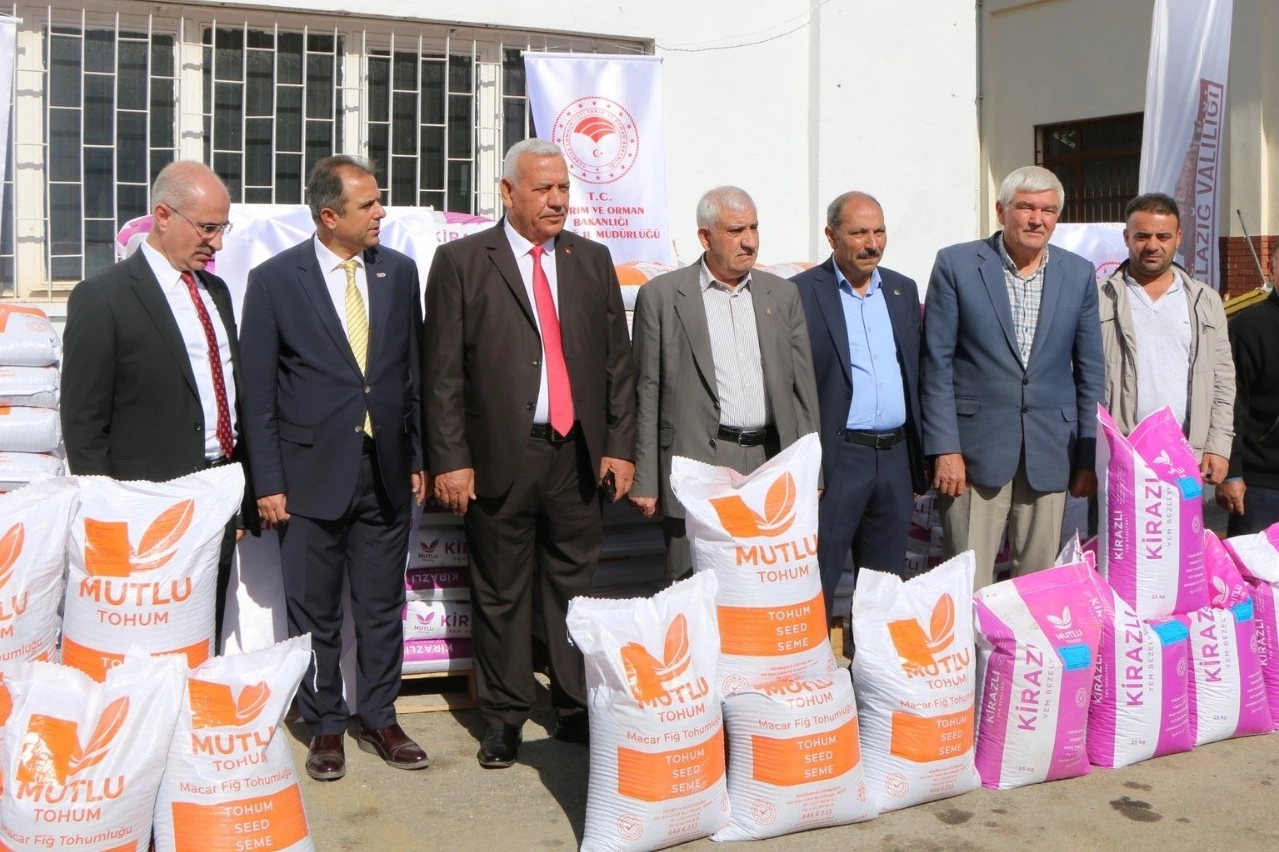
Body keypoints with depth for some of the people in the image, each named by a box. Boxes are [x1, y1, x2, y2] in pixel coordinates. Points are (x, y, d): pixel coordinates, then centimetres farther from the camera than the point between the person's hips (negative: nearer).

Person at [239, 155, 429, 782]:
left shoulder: (399, 272, 5)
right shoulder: (274, 280, -5)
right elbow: (257, 393, -4)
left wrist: (419, 458, 8)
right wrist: (269, 483, -7)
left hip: (385, 472, 3)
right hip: (312, 474, -3)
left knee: (382, 607, 12)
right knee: (315, 614, 8)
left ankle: (378, 718, 28)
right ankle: (325, 726, 24)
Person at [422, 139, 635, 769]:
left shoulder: (592, 260, 12)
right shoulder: (461, 261, 1)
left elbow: (617, 361, 12)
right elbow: (443, 372, -3)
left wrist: (619, 444, 4)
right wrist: (450, 459, -9)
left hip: (579, 455, 3)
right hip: (500, 457, -3)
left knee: (574, 587, 10)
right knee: (501, 594, 6)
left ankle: (578, 711, 22)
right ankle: (504, 718, 20)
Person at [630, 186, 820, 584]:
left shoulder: (783, 294, 13)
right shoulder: (661, 295, 3)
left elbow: (803, 387, 15)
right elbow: (647, 393, 2)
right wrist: (644, 483, -2)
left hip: (772, 462, 3)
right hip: (697, 465, -3)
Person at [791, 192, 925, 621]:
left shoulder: (904, 290, 12)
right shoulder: (802, 293, -5)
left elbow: (916, 375, 16)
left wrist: (918, 462, 13)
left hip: (895, 458, 6)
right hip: (835, 460, -5)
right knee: (817, 586, 0)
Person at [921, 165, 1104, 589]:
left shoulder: (1079, 274, 8)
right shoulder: (956, 264, -1)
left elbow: (1090, 371, 11)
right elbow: (937, 363, -3)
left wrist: (1089, 457, 7)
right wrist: (944, 448, -9)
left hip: (1050, 454, 3)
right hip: (976, 448, -3)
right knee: (968, 584, -1)